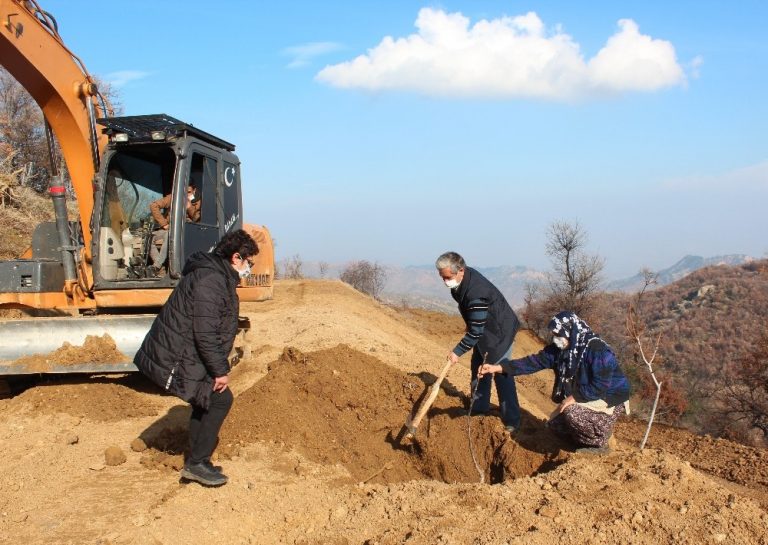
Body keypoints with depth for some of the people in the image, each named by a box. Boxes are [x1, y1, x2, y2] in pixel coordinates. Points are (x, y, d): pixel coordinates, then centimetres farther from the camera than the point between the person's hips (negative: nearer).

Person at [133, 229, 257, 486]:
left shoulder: (219, 277, 15)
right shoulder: (210, 280, -21)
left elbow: (215, 329, 19)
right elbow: (205, 333, -25)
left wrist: (219, 367, 15)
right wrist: (220, 370, -18)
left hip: (172, 354, 11)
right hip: (175, 360, -11)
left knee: (205, 402, 18)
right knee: (220, 399, -5)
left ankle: (195, 464, 26)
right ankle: (197, 463, 2)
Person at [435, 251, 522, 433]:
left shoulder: (476, 293, -37)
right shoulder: (462, 278, -8)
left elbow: (476, 331, -30)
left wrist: (457, 352, -22)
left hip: (499, 332, -9)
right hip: (483, 330, 9)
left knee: (501, 375, -6)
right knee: (478, 370, 16)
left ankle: (511, 422, 2)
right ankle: (479, 410, 29)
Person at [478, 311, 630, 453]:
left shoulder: (598, 350, -27)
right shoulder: (558, 349, -5)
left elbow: (601, 385, -31)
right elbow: (534, 362, -10)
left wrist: (574, 397, -31)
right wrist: (498, 367, -19)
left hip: (610, 399, -8)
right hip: (583, 399, 8)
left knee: (572, 413, -30)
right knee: (555, 422, 6)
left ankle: (599, 443, -7)